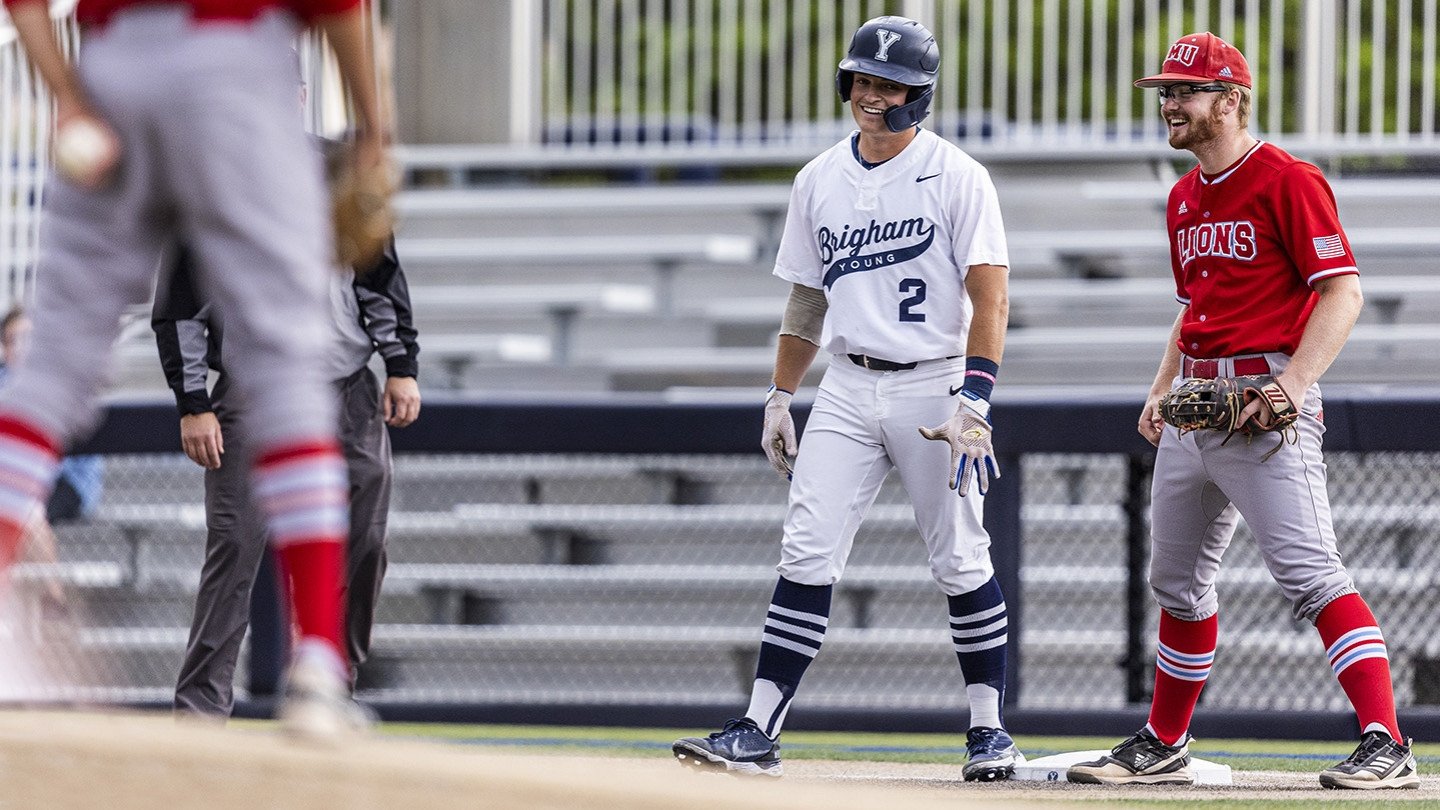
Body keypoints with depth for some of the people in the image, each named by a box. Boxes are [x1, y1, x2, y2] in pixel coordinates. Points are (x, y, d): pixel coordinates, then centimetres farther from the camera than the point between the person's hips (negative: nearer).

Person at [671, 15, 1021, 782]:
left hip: (934, 385, -4)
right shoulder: (819, 181, 9)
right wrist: (780, 397, 14)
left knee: (960, 563, 1)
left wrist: (974, 402, -22)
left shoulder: (957, 177, -7)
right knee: (807, 554, -5)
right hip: (848, 388, 4)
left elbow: (990, 296, -12)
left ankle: (989, 729, 14)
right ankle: (758, 732, -9)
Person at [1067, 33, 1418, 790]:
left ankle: (1385, 745, -22)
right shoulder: (1185, 197, 17)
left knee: (1309, 571, -18)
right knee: (1177, 579, 15)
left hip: (1266, 401, -9)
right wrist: (1162, 389, 16)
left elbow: (1341, 291, -14)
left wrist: (1293, 385, -23)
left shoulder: (1287, 180, -9)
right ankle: (1162, 746, 29)